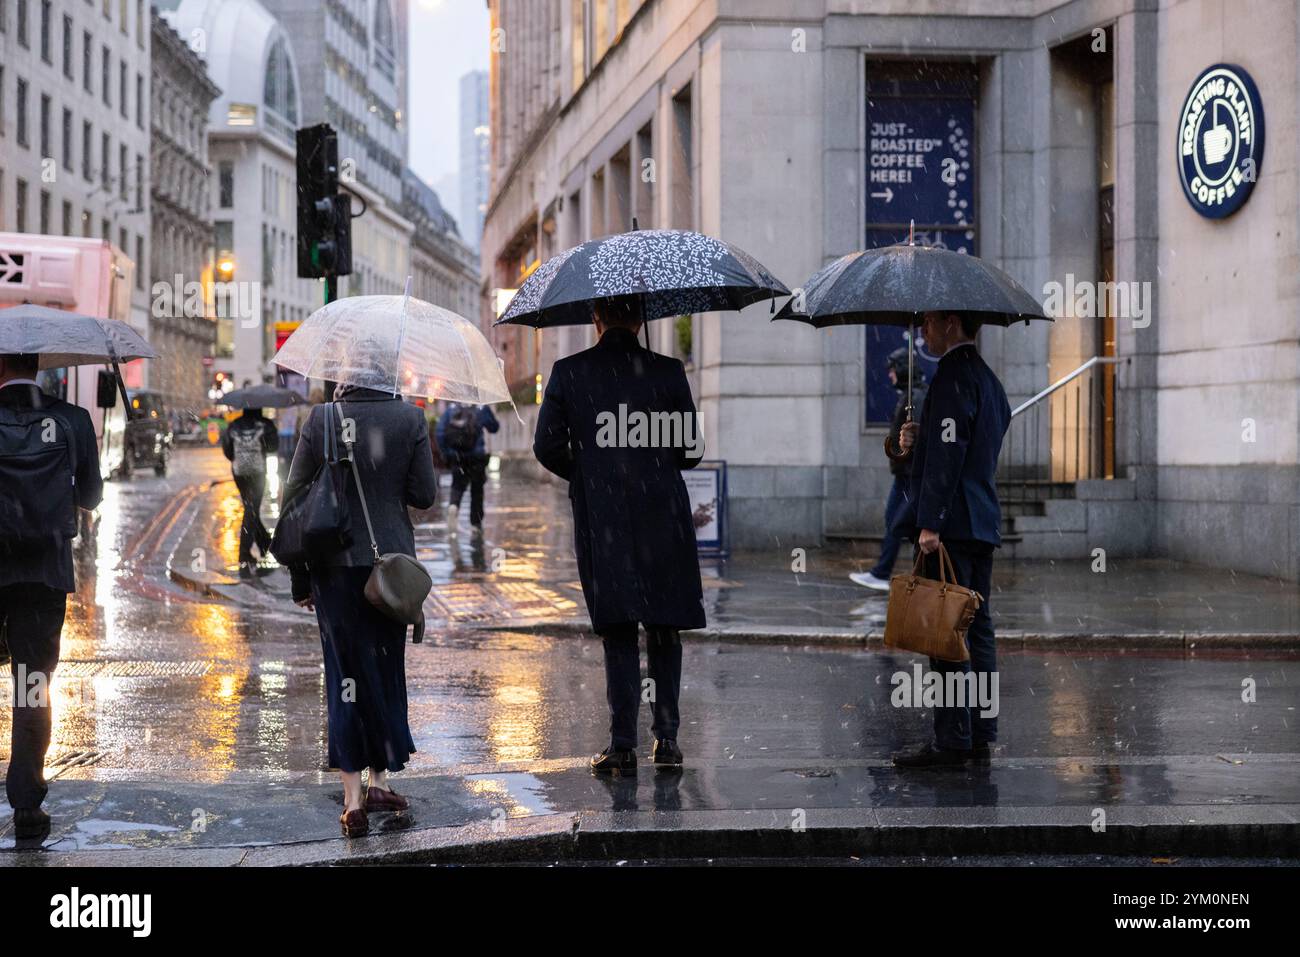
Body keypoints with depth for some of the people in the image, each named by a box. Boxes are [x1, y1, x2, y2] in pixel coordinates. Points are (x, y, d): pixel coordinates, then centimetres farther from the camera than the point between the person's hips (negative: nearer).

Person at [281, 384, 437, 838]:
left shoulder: (320, 420, -6)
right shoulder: (409, 419, -6)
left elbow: (293, 498, -4)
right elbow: (424, 495, -4)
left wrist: (298, 576, 5)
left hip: (334, 564, 0)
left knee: (347, 671, 4)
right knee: (386, 669, 16)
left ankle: (353, 796, -1)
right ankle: (379, 781, 22)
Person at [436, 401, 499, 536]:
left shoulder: (450, 408, 1)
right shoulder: (482, 408, -5)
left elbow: (440, 433, -4)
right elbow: (494, 427, 7)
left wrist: (445, 453, 5)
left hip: (456, 458, 1)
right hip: (477, 457, -1)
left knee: (457, 486, 11)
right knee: (477, 489, 11)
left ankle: (453, 506, -21)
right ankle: (476, 523, 14)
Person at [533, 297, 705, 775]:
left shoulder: (568, 372, -2)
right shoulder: (667, 371, -2)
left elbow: (547, 446, -1)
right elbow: (692, 449, 0)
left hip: (600, 518, 0)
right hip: (662, 513, 0)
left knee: (617, 632, 4)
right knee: (664, 627, 11)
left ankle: (623, 744, -1)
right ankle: (666, 738, 12)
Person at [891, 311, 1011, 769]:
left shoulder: (952, 375, -13)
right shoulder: (987, 377, 18)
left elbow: (949, 454, -20)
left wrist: (930, 523, -21)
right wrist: (921, 439, 13)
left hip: (951, 524, -10)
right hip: (983, 522, 10)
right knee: (977, 628, 11)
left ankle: (952, 740, -6)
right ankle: (981, 734, 15)